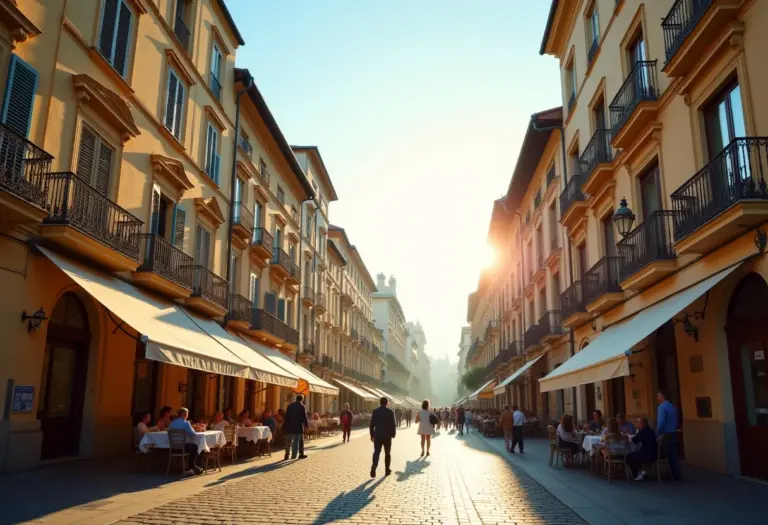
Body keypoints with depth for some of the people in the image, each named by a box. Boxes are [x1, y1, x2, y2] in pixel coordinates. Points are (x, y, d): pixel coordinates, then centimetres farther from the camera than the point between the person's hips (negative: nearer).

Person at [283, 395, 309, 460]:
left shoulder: (290, 406, 4)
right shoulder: (302, 407, -7)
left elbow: (286, 416, 6)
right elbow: (304, 417, -7)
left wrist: (284, 426, 10)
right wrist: (307, 425, 5)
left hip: (290, 426, 3)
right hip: (298, 427, -3)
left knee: (288, 442, 10)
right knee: (296, 442, 3)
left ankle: (286, 455, 9)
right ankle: (293, 455, 1)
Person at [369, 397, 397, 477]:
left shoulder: (375, 411, 0)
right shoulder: (390, 412, -6)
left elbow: (371, 424, -1)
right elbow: (394, 424, -8)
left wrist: (372, 435, 8)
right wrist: (393, 434, 5)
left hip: (377, 435, 1)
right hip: (387, 436, -1)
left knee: (376, 452, 1)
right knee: (387, 453, 14)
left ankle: (373, 468, -21)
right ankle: (387, 470, 19)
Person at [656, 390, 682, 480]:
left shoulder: (662, 406, -14)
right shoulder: (672, 406, 11)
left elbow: (661, 423, -19)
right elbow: (675, 421, 14)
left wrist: (657, 434, -9)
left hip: (666, 435, -8)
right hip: (673, 433, 8)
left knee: (669, 455, -1)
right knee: (674, 455, 12)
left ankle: (675, 476, 3)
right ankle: (677, 475, 15)